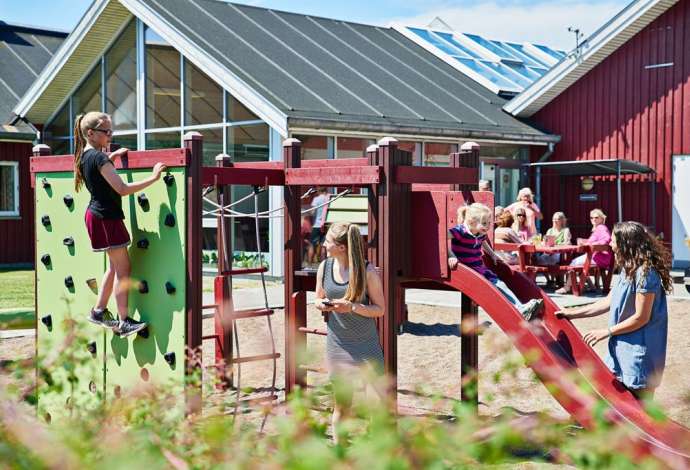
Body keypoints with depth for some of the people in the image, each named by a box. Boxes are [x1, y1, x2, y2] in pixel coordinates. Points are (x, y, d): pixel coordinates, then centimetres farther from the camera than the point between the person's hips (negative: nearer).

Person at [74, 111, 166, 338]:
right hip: (106, 217, -10)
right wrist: (152, 178, -20)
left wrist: (111, 157, 24)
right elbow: (122, 189, -23)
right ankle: (124, 322, -4)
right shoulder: (99, 157, -18)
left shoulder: (85, 156, 10)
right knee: (123, 268, -5)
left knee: (115, 265, 19)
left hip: (96, 215, 10)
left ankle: (99, 311, 24)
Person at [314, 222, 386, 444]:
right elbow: (318, 300, 15)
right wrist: (322, 304, -9)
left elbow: (379, 309, -6)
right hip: (337, 342, 3)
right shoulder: (325, 267, 1)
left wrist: (352, 307, -22)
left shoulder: (367, 271, -10)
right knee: (341, 404, 6)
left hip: (366, 342, -3)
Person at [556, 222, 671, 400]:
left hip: (639, 351, -9)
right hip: (622, 347, 9)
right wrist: (572, 313, 14)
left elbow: (641, 318, -20)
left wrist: (607, 332, -11)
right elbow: (608, 303, 15)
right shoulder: (628, 270, 9)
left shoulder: (645, 273, -20)